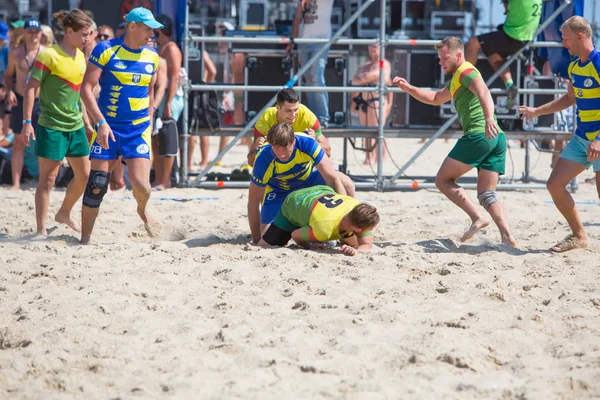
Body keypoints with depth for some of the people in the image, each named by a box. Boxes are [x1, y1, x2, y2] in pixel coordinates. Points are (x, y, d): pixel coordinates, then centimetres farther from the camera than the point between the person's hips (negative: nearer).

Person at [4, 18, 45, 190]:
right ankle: (16, 183, 5)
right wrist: (9, 92, -4)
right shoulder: (15, 54, 3)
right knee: (19, 143, 3)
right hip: (20, 101, 1)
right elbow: (8, 75, 14)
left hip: (41, 101, -1)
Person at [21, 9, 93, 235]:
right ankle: (41, 229, 3)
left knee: (84, 176, 12)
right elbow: (31, 88, -13)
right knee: (48, 179, -3)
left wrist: (86, 122, 20)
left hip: (76, 126, 7)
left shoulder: (80, 56, 9)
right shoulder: (49, 56, -14)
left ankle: (64, 213, 34)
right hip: (52, 127, -7)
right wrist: (27, 122, -17)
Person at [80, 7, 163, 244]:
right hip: (108, 126, -2)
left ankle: (143, 211, 23)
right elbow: (86, 89, -11)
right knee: (96, 185, -3)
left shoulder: (152, 56, 6)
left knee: (140, 184, -11)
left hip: (139, 129, 3)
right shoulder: (106, 50, -8)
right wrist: (101, 122, -20)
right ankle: (85, 239, 8)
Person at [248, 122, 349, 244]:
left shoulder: (307, 144, -35)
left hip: (309, 178, 1)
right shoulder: (264, 160, -34)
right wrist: (256, 239, -20)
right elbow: (253, 202, -24)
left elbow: (333, 178, -31)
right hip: (279, 191, -1)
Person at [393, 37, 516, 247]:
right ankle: (507, 235, -14)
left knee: (443, 180, 0)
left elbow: (483, 92, -22)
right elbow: (435, 98, 43)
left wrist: (489, 118, -40)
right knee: (487, 194, 7)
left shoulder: (466, 71, -1)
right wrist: (409, 88, 30)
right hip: (497, 138, 10)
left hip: (479, 135, -10)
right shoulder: (456, 80, 30)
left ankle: (477, 217, -15)